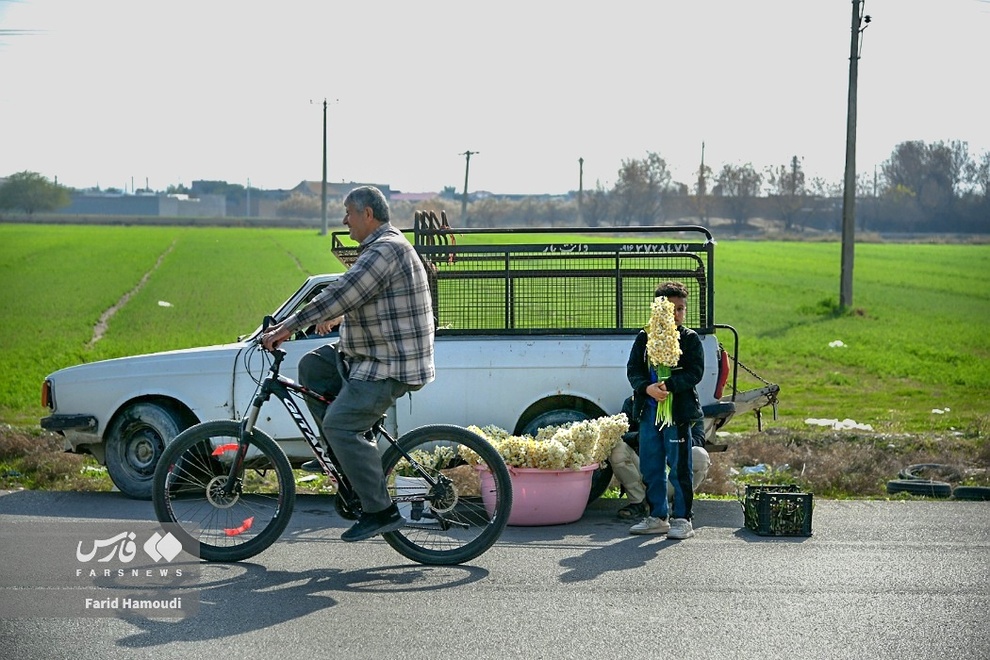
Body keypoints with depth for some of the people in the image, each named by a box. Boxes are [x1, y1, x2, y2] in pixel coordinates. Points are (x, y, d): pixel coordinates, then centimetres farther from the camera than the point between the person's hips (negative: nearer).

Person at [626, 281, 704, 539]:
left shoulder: (690, 339, 0)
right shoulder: (644, 337, 9)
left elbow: (695, 373, -8)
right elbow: (633, 370, 3)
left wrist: (668, 386, -21)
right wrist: (647, 388, -17)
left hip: (679, 411, -4)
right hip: (649, 411, 4)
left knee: (679, 468, -2)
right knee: (650, 467, 11)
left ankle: (682, 519, 6)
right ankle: (658, 517, 22)